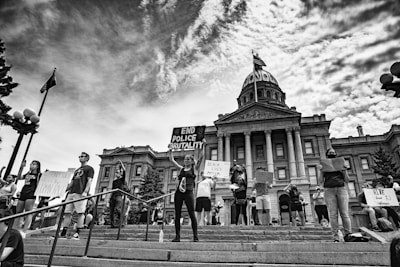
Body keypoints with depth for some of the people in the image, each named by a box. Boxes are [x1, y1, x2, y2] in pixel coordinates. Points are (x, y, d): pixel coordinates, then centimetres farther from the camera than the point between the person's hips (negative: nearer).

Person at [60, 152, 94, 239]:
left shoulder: (89, 168, 6)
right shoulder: (77, 170, 28)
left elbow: (89, 181, -5)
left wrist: (85, 191, -18)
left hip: (81, 193, -7)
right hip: (71, 193, 7)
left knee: (80, 213, -8)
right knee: (67, 212, 3)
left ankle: (78, 232, -6)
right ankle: (63, 232, 6)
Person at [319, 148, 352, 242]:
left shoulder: (341, 164, 19)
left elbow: (347, 180, 14)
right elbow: (321, 181, 9)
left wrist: (344, 171, -3)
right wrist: (321, 172, -7)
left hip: (341, 189, 1)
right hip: (329, 190, -1)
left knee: (345, 213, -7)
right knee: (333, 214, -6)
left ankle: (348, 235, -4)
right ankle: (335, 237, -5)